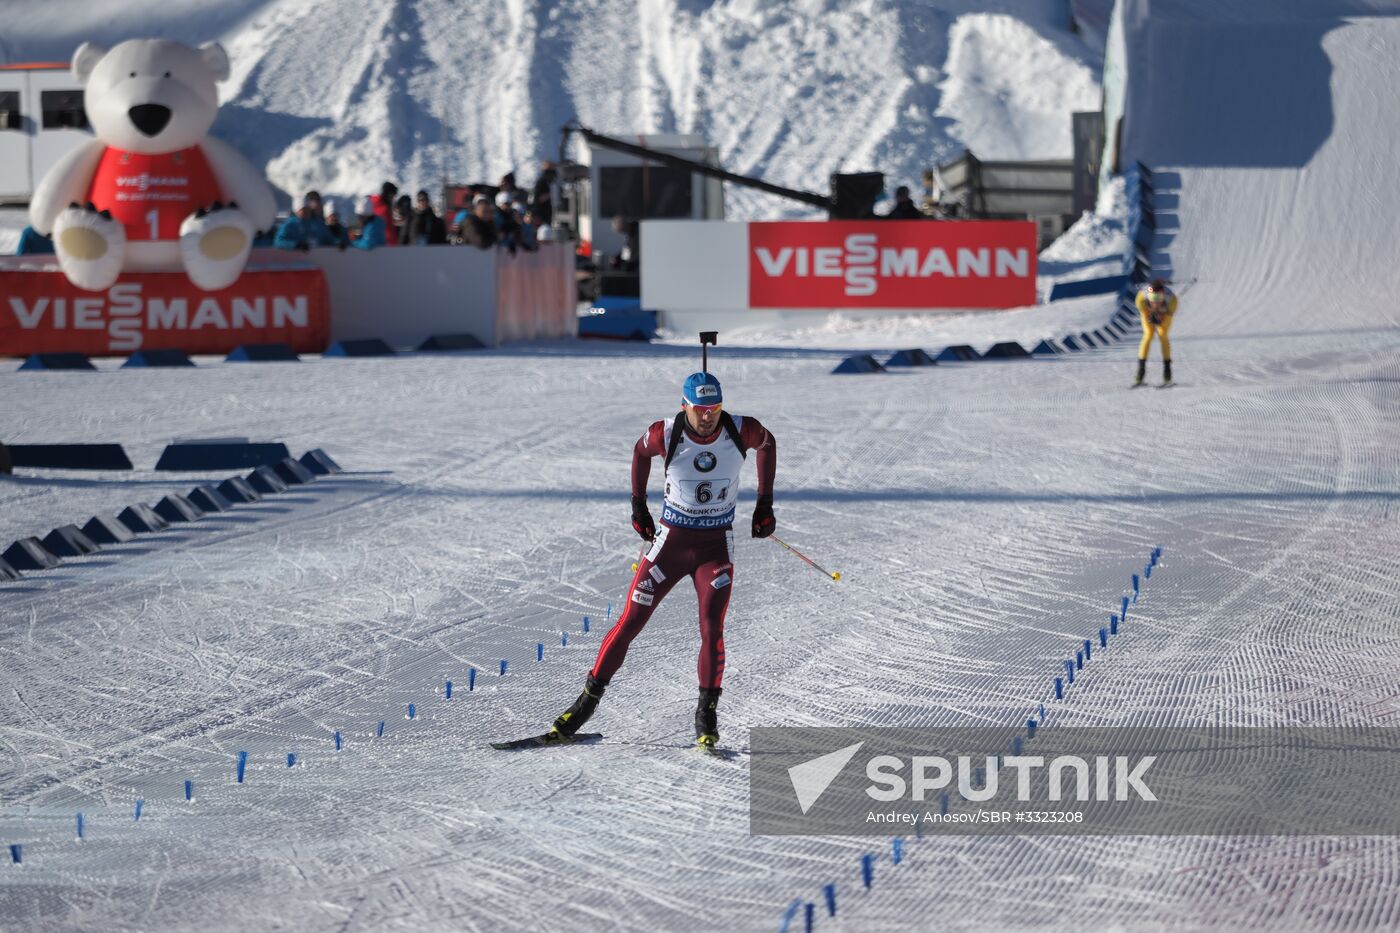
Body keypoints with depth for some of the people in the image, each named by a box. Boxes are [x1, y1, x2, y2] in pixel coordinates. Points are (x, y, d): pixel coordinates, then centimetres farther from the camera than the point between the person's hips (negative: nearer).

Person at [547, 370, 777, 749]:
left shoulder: (741, 431, -12)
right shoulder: (665, 434, -14)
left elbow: (767, 444, 11)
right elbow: (641, 451, 10)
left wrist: (765, 503, 10)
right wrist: (638, 504, 9)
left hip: (716, 546, 0)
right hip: (671, 540, 0)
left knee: (711, 628, -15)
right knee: (630, 622, -1)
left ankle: (707, 714, -4)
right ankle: (589, 698, 10)